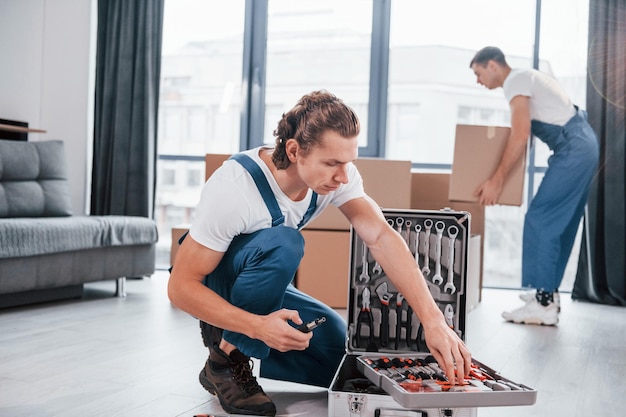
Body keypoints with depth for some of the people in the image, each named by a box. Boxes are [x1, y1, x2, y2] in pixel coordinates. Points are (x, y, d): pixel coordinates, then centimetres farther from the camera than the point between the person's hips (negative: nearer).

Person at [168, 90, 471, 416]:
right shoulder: (233, 189, -34)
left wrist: (433, 320, -38)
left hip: (266, 289, 6)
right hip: (212, 291, -5)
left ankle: (235, 343, 8)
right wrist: (258, 325, -43)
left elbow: (381, 237, -28)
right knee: (284, 244, -36)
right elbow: (180, 287, -30)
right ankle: (227, 358, -16)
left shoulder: (335, 173, -19)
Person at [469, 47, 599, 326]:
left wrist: (496, 180, -18)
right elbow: (527, 130, 26)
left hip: (573, 149, -11)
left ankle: (543, 304, -12)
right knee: (560, 223, 14)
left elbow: (520, 135, -19)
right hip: (583, 145, 11)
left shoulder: (515, 81, -10)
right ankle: (548, 291, 20)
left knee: (539, 221, -12)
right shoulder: (524, 78, 21)